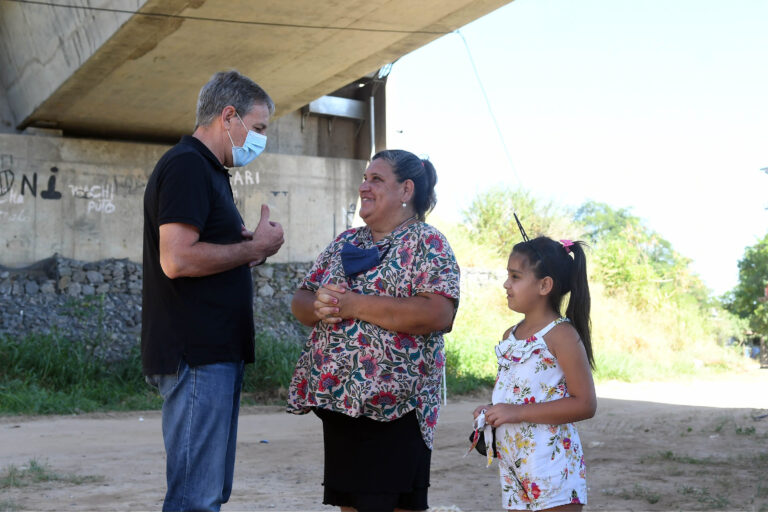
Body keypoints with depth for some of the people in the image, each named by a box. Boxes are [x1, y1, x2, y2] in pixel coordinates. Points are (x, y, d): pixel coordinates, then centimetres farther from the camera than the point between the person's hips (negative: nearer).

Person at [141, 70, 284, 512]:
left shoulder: (210, 171, 21)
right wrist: (255, 247, -12)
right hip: (196, 355, -11)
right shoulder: (187, 165, -12)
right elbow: (177, 259, -23)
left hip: (216, 353, 11)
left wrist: (248, 250, 7)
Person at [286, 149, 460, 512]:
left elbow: (438, 313, -21)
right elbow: (299, 301, 17)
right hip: (337, 400, 7)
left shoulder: (428, 245, -5)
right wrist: (319, 306, -9)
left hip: (394, 405, -7)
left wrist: (354, 305, -20)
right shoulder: (345, 243, 16)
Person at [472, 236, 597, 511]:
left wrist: (518, 413, -21)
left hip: (552, 466, -8)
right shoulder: (510, 336, 12)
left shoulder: (561, 335, -12)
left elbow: (585, 404, -18)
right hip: (512, 460, 8)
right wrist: (490, 412, 3)